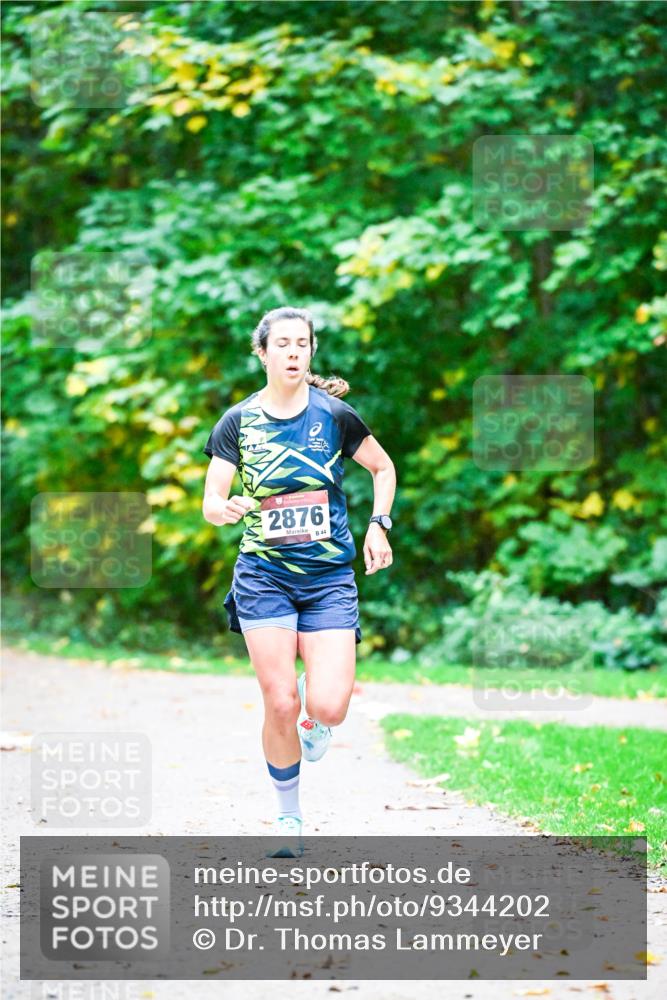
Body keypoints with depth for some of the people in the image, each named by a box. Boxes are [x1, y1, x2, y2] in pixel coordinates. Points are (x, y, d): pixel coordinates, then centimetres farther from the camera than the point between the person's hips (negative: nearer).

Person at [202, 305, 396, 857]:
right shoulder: (238, 422, -1)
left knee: (330, 707, -13)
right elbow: (210, 503, -2)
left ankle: (313, 704, 27)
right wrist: (226, 509, -25)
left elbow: (384, 468, 14)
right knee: (279, 706, -6)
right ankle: (288, 815, 16)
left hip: (330, 578, 0)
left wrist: (378, 525, 2)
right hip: (264, 577, 0)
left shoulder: (334, 415, -2)